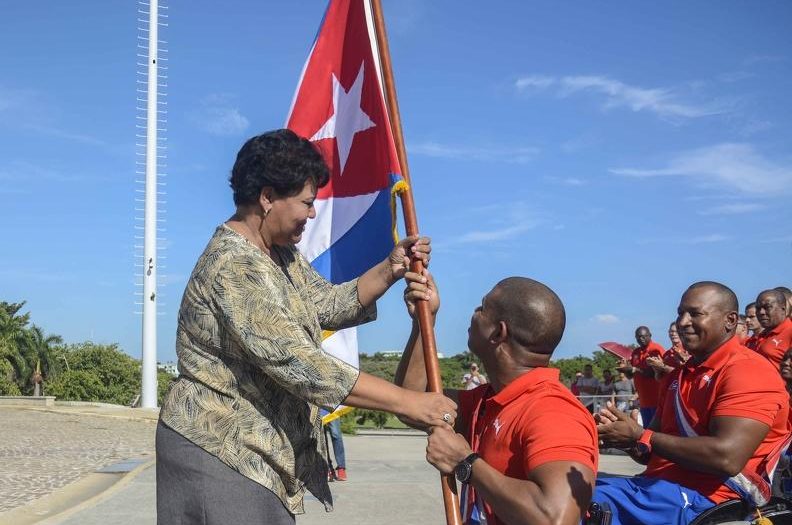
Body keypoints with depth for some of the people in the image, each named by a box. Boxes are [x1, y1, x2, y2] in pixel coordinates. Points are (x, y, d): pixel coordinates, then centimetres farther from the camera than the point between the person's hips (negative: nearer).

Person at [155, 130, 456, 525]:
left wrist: (390, 270, -3)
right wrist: (408, 403, -28)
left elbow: (330, 305, 13)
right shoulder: (234, 266, -24)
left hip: (256, 451, 10)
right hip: (219, 453, -10)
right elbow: (301, 365, -30)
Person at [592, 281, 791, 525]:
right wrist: (627, 436, -2)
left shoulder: (748, 371, -9)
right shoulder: (678, 375, 18)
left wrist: (640, 436, -14)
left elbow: (727, 458, -22)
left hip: (706, 499, -8)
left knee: (588, 501, -25)